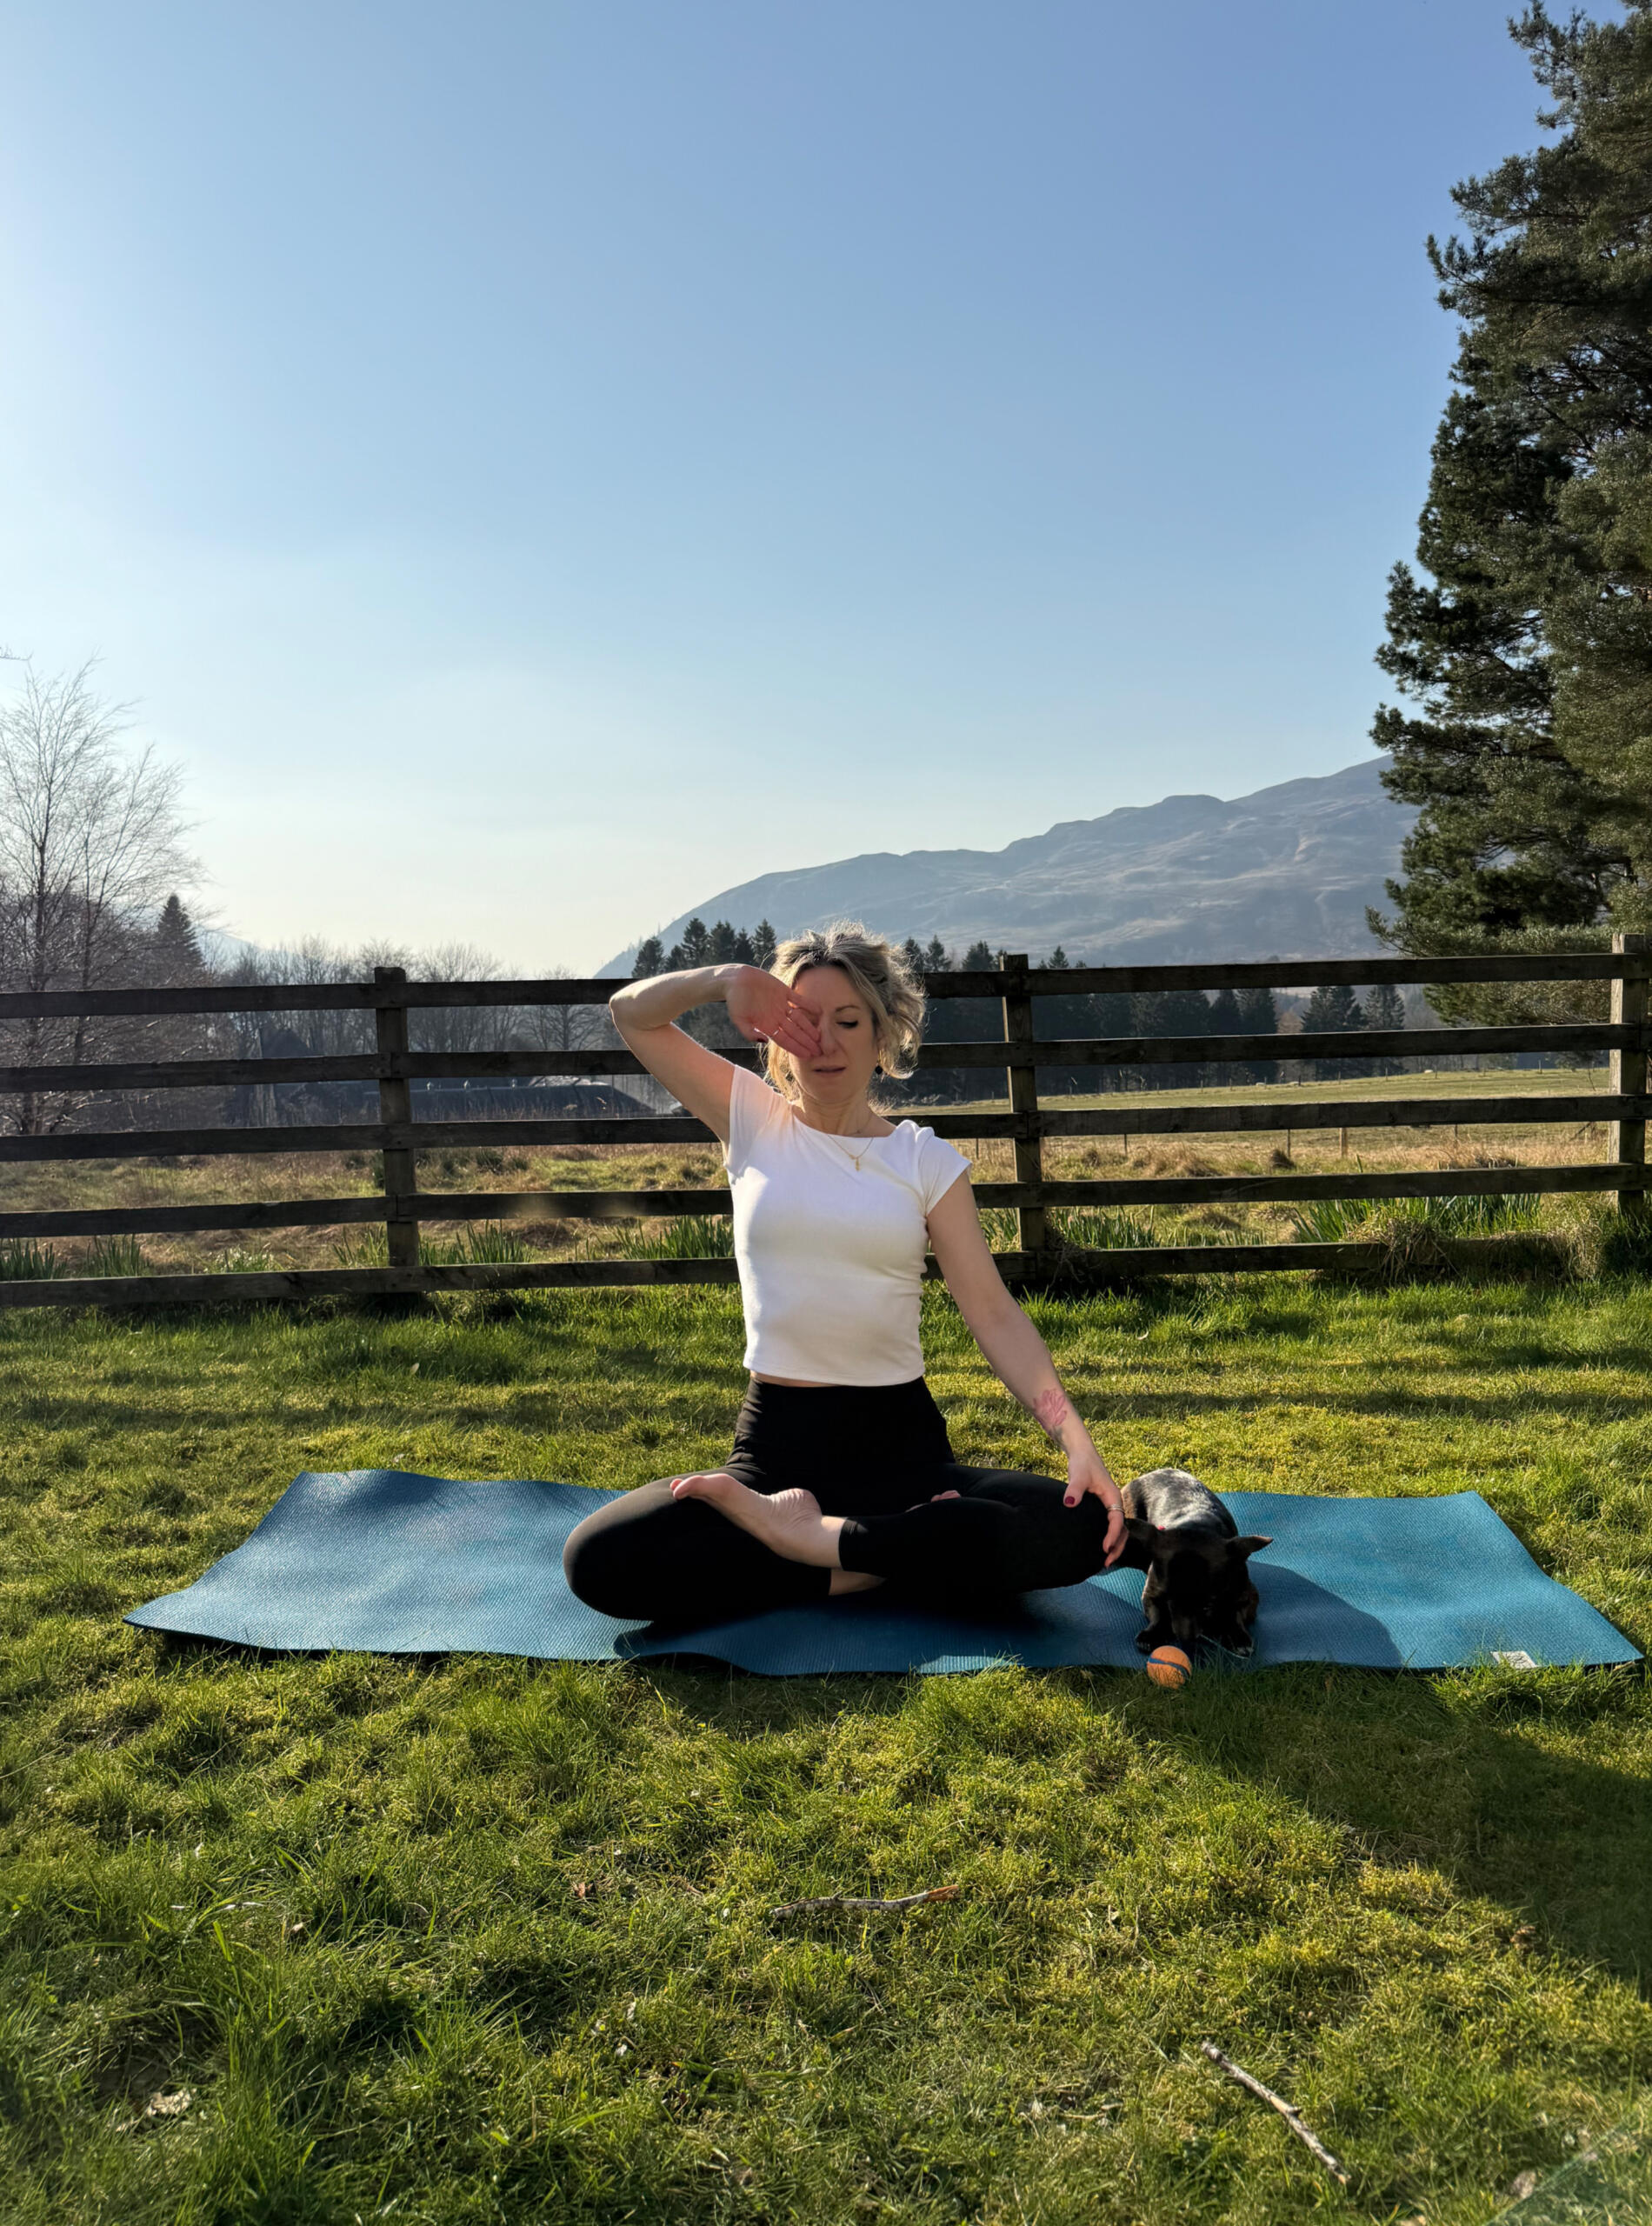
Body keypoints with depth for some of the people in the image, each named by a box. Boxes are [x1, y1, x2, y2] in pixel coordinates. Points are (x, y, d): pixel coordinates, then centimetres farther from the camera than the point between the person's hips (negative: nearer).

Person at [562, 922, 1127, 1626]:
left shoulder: (926, 1161, 4)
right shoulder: (755, 1123, 6)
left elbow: (994, 1314, -3)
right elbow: (631, 1012, 3)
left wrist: (1077, 1440, -16)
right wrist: (725, 979, -16)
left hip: (901, 1441, 0)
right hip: (776, 1437, 0)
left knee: (1079, 1528, -26)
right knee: (597, 1559, -23)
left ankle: (817, 1539, -15)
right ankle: (864, 1565, -11)